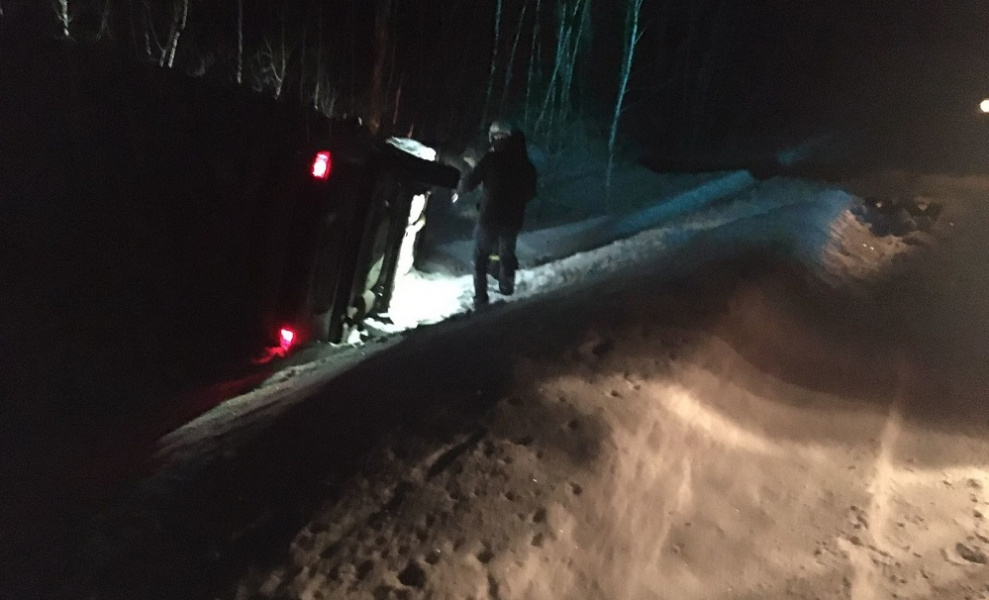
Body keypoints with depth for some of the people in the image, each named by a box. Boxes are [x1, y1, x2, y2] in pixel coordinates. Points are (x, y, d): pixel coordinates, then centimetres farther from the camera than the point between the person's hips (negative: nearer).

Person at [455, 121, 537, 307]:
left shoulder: (492, 158, -13)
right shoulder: (526, 165, 2)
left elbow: (470, 180, -15)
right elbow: (530, 193, 11)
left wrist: (459, 191, 5)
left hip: (491, 216, -4)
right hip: (514, 217, 4)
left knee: (481, 256, 10)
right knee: (507, 252, 26)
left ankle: (481, 297, 4)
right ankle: (506, 287, 41)